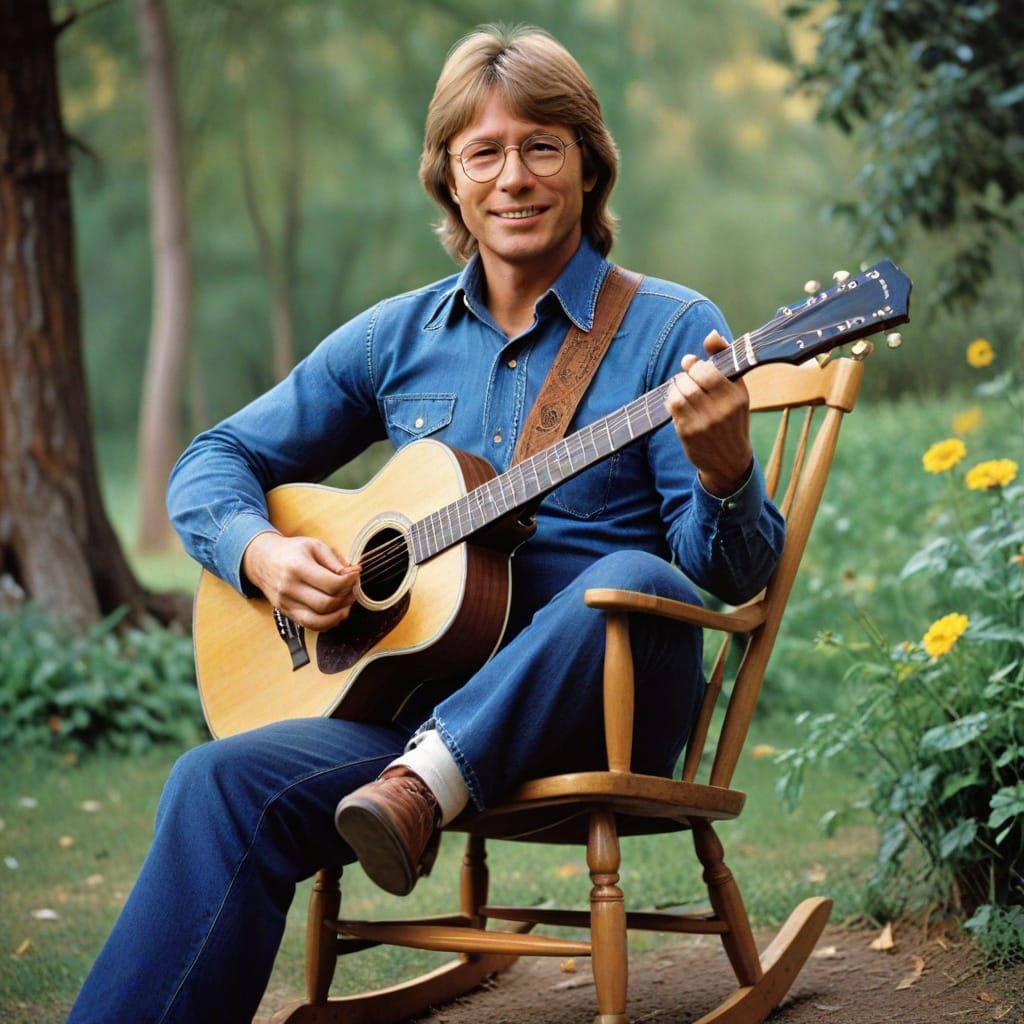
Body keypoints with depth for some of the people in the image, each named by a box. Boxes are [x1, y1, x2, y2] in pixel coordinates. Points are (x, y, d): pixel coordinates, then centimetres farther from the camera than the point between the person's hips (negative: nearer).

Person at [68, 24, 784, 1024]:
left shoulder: (670, 331, 0)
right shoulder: (400, 338, 12)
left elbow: (733, 575, -5)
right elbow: (213, 462, 16)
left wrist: (722, 471, -28)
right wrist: (262, 553, -6)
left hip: (605, 707, -2)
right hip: (422, 698, 3)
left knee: (636, 580, -35)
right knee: (219, 783, -24)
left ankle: (423, 789, -32)